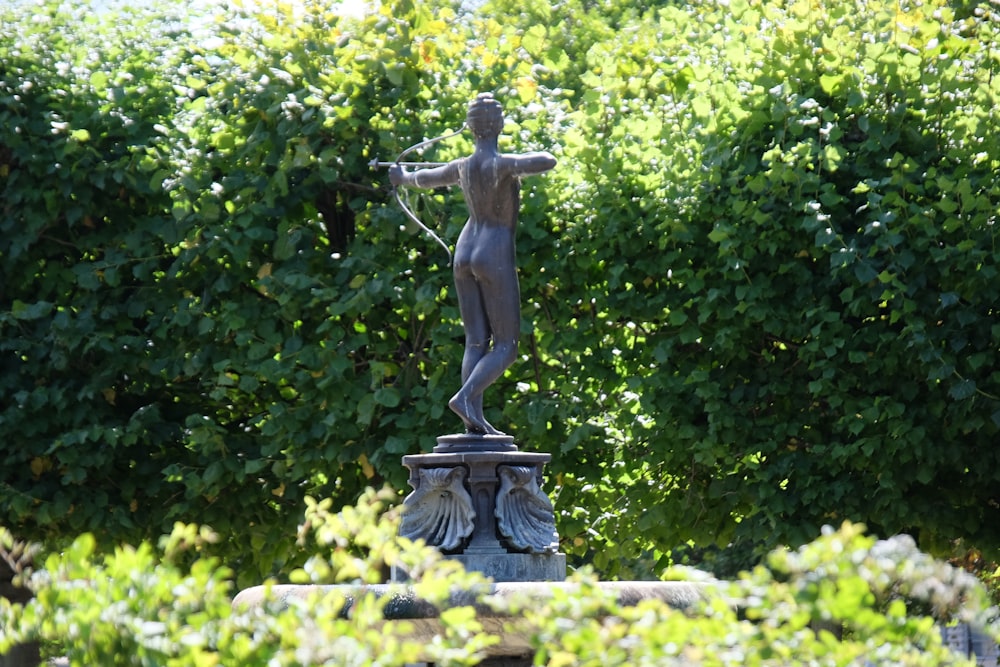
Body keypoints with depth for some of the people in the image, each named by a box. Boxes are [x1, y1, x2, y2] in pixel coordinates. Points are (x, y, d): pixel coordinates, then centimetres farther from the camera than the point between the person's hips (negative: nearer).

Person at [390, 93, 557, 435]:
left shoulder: (462, 167, 5)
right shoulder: (501, 164, -16)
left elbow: (426, 178, 25)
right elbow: (547, 163, -31)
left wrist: (404, 177, 49)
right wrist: (540, 156, -5)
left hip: (465, 253, 7)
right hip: (496, 256, -7)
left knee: (476, 342, 5)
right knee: (506, 347, -3)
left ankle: (475, 419, -2)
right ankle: (466, 396, -23)